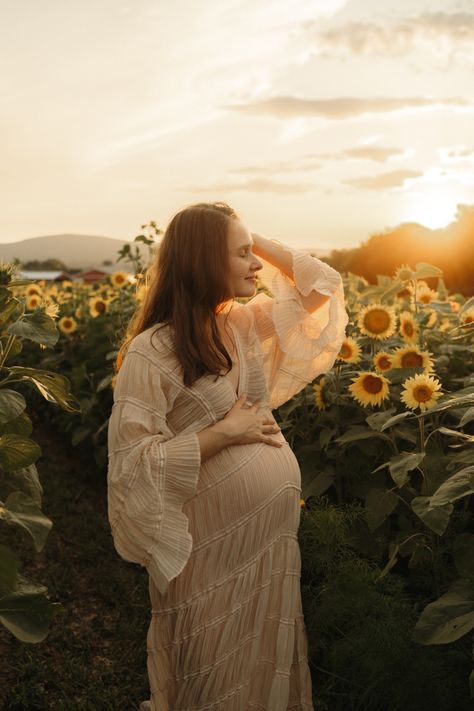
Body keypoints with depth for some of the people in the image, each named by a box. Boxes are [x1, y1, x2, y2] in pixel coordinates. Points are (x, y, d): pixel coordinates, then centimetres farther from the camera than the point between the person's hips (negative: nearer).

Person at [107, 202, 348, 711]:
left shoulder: (245, 324, 1)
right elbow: (132, 462, -23)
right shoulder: (151, 352, -19)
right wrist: (225, 431, -21)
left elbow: (324, 284, 9)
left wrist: (259, 241, -1)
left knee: (267, 659, 24)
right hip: (214, 542, -6)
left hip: (273, 532, 7)